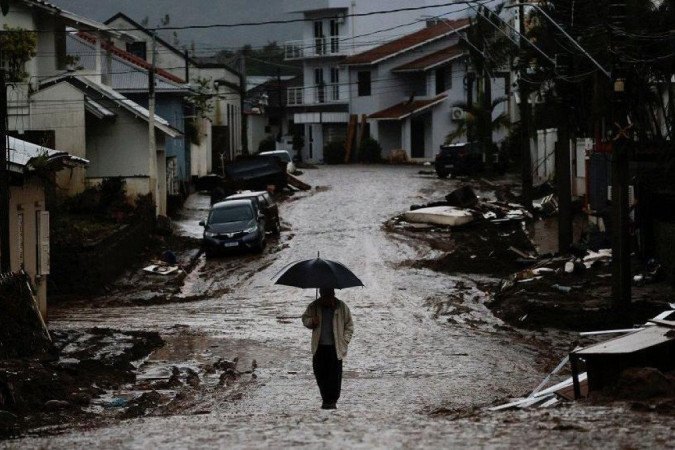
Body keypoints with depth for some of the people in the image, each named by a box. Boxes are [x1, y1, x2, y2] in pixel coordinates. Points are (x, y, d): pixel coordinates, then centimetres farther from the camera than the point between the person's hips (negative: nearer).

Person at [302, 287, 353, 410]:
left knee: (334, 373, -5)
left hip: (335, 347, -3)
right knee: (319, 372, 5)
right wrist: (311, 321, -7)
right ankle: (326, 399, 18)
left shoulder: (341, 307, -1)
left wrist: (345, 341, -5)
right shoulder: (314, 306, 4)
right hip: (319, 346, 3)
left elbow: (349, 326, 5)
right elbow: (305, 318, 16)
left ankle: (332, 400, 3)